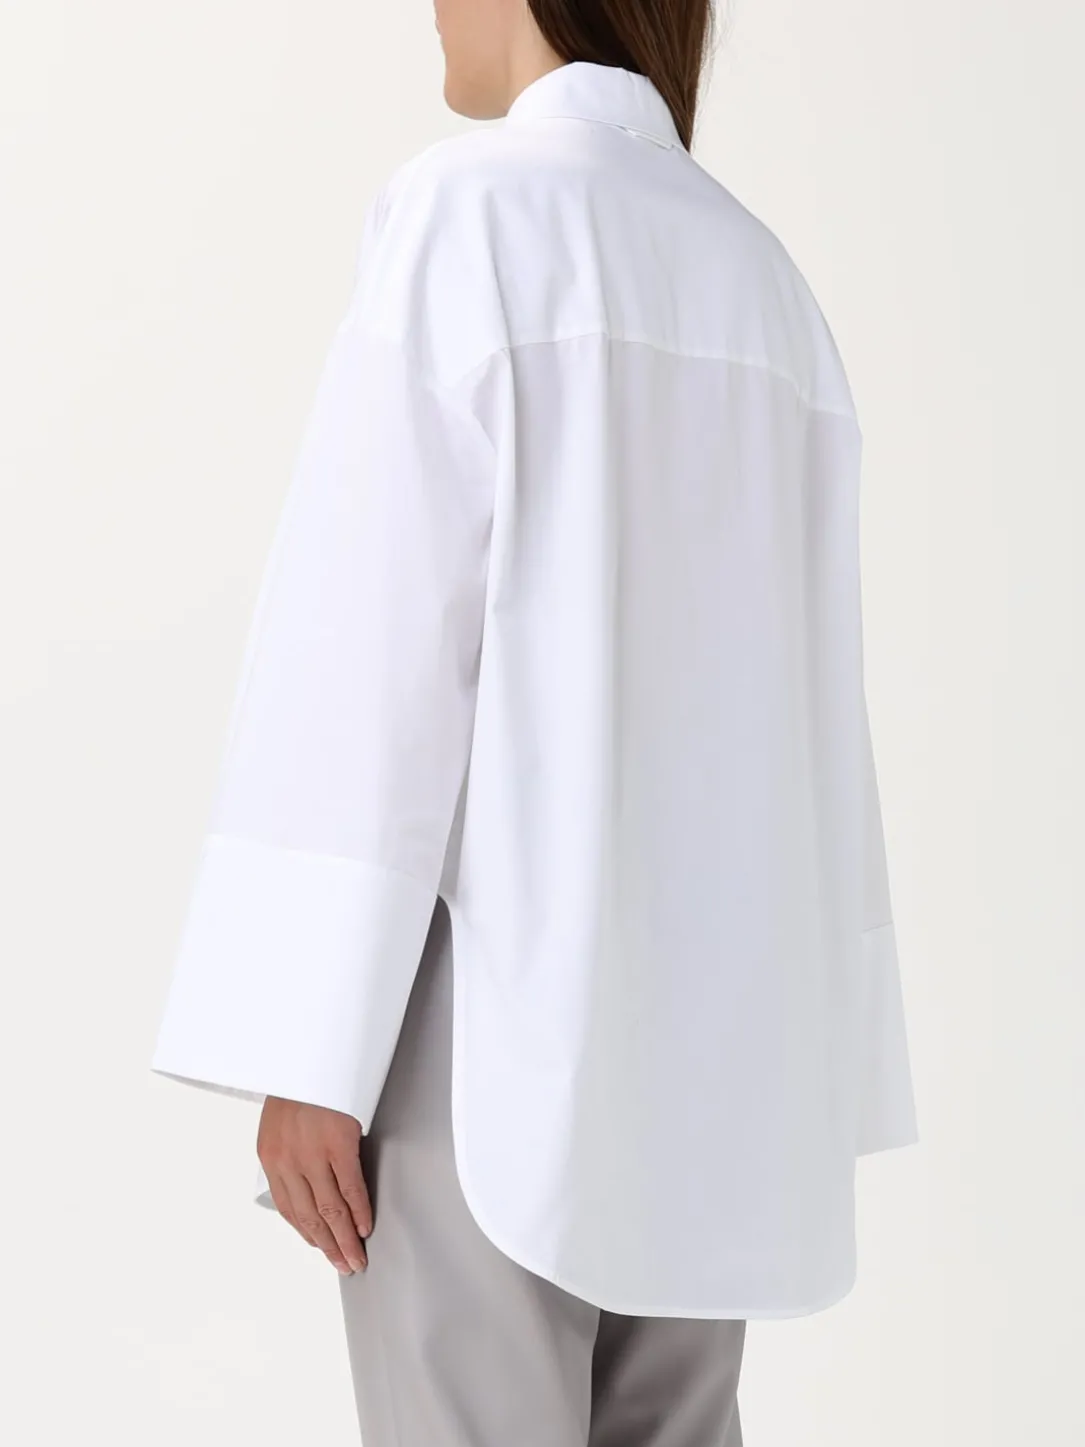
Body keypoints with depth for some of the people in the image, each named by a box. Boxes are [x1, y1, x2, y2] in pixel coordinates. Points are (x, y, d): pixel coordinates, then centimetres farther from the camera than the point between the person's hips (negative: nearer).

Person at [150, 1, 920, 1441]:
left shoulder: (468, 211, -7)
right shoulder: (769, 289, 15)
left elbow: (374, 635, -15)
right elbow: (806, 708, 13)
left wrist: (305, 1046, -14)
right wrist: (804, 1071, 15)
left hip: (500, 1015, -7)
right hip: (699, 1025, 7)